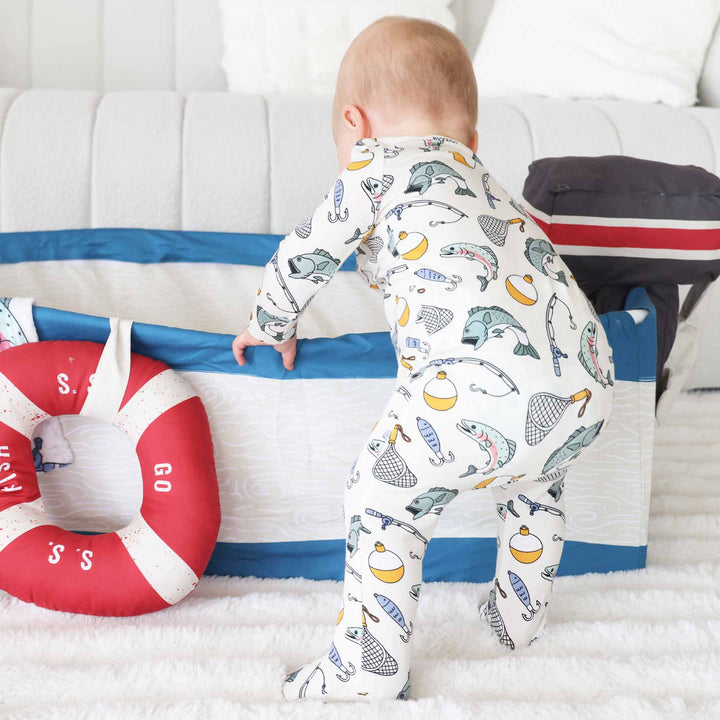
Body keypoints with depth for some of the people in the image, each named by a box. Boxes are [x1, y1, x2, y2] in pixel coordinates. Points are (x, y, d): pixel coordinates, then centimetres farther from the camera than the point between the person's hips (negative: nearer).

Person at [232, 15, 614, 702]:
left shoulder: (377, 163, 13)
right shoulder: (481, 177, 34)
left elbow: (305, 254, 20)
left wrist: (269, 325, 38)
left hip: (486, 387, -8)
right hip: (590, 380, 8)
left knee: (381, 503, 10)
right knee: (533, 480, 36)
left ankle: (369, 672, 20)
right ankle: (518, 615, 50)